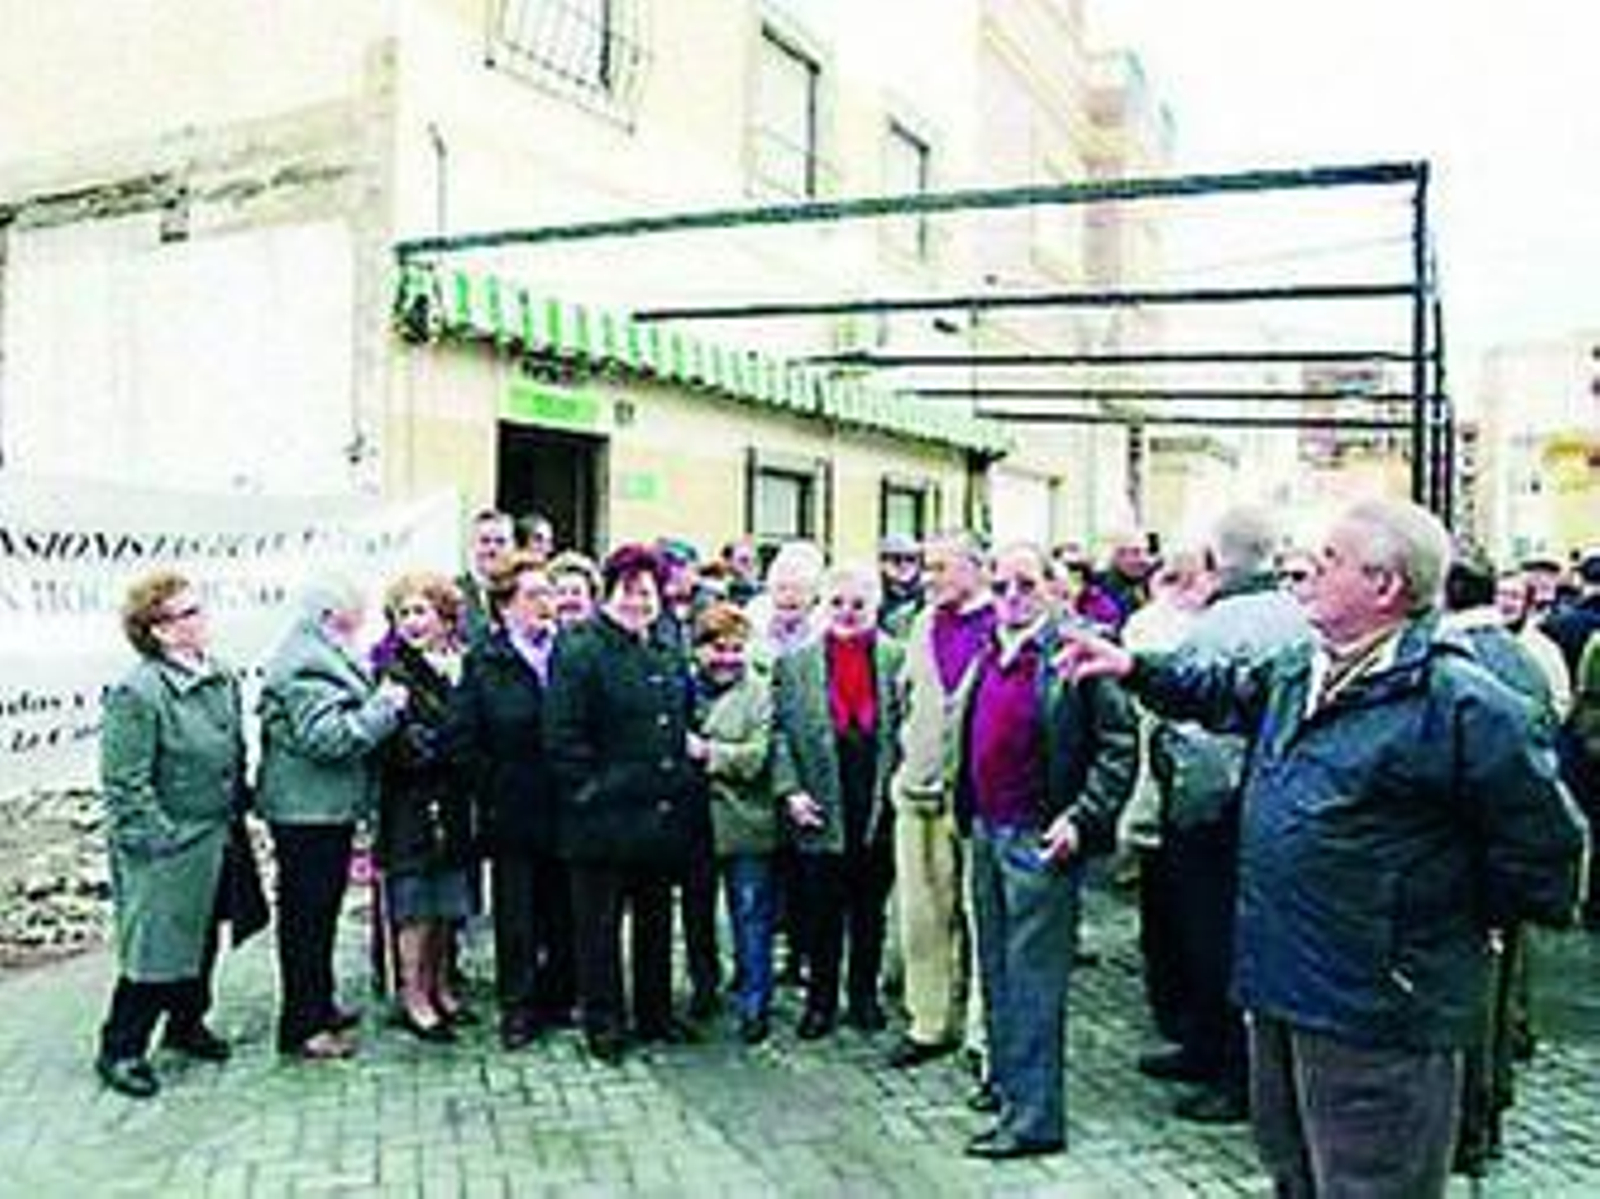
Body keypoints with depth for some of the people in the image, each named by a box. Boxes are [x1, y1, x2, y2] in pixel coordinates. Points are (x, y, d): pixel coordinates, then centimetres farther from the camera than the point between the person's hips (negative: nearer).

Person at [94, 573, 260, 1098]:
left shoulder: (221, 678, 4)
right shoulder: (136, 693, -20)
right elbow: (125, 786, -19)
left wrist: (239, 809, 13)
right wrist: (164, 841, -18)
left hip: (215, 843, 8)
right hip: (164, 853, -8)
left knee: (203, 940, 21)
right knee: (156, 949, 2)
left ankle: (187, 1024, 41)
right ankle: (120, 1050, 21)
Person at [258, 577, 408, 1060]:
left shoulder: (324, 657, 16)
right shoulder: (307, 667, -19)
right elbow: (325, 737, -27)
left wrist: (380, 705, 12)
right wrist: (383, 708, -21)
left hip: (326, 808, 11)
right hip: (308, 810, -11)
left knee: (320, 912, 19)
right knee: (307, 915, -2)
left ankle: (319, 1006, 31)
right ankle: (301, 1028, 7)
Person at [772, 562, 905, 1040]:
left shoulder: (898, 660, 0)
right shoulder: (795, 663, 4)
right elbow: (780, 732, 2)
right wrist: (789, 789, -7)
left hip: (879, 812, 0)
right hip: (820, 813, 0)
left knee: (870, 911, 14)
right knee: (820, 914, 9)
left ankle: (864, 996, 30)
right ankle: (820, 1000, 24)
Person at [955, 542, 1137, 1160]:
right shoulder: (986, 657, 10)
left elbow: (1120, 745, -15)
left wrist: (1082, 818, -18)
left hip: (1038, 841, -8)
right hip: (986, 833, 8)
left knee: (1032, 976, -1)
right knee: (996, 970, 18)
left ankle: (1034, 1116, 10)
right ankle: (1007, 1080, 35)